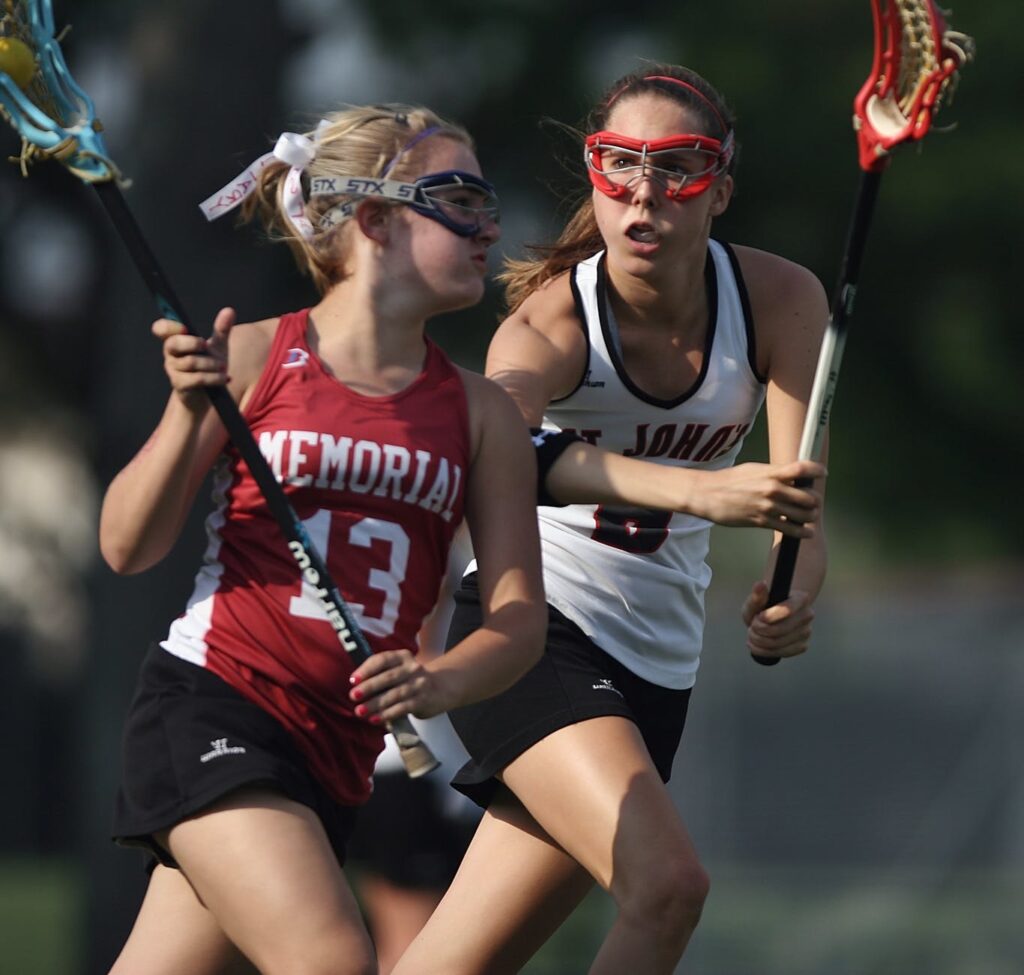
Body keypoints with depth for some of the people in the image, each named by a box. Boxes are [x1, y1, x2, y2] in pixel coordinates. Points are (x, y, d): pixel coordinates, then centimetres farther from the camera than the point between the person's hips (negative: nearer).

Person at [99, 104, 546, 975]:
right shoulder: (253, 358, -2)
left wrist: (441, 683, -19)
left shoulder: (481, 413, 7)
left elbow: (519, 616, 2)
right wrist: (189, 412, -17)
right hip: (211, 706, -5)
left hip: (337, 751, 5)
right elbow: (128, 547, -2)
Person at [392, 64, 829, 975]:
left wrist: (793, 601, -37)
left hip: (656, 662, 4)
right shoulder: (553, 319, -18)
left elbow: (799, 503, -13)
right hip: (531, 628, -4)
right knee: (667, 885, -26)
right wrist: (696, 490, -56)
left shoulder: (780, 302, -8)